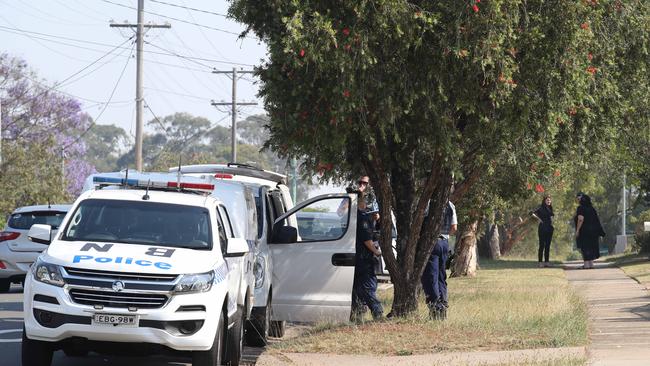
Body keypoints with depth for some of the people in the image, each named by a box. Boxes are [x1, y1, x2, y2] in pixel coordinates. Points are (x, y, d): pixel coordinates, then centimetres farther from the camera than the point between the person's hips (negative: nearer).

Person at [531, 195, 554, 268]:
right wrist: (539, 218, -17)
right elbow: (532, 213, -15)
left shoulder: (550, 208, 13)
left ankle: (546, 262, 11)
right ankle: (540, 262, -4)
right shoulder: (541, 208, -6)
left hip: (549, 229, 6)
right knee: (542, 245, -5)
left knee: (548, 246, 8)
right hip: (543, 228, -6)